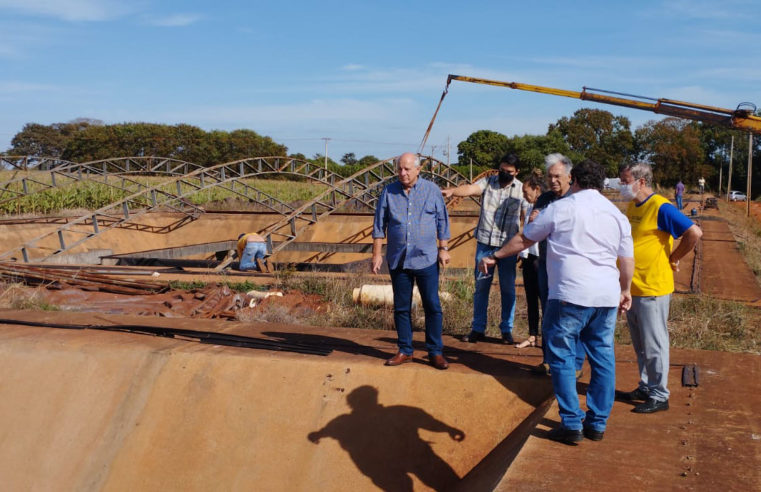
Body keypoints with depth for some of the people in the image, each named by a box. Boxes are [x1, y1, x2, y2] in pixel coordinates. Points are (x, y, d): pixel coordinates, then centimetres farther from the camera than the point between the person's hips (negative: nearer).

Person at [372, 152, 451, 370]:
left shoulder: (432, 190, 1)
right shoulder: (388, 192, 3)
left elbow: (442, 222, 6)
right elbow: (379, 225, 6)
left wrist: (443, 249, 1)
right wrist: (377, 253, 2)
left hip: (426, 259, -1)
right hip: (398, 260, 2)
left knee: (432, 307, 2)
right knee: (401, 308, 9)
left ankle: (435, 352, 12)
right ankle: (405, 350, 20)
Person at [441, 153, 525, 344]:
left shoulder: (521, 189, 2)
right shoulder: (488, 182, 1)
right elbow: (470, 189, -18)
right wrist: (452, 191, -38)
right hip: (485, 243, 1)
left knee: (508, 289, 6)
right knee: (481, 287, 7)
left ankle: (506, 330, 19)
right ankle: (477, 329, 16)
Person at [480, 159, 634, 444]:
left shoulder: (561, 209, -1)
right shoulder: (617, 215, 11)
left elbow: (523, 240, 6)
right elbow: (627, 260, 15)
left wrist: (495, 256, 20)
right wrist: (625, 291, 31)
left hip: (570, 295, -5)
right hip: (607, 296, 5)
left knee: (562, 357, 4)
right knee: (603, 358, 12)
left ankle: (572, 425, 5)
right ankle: (597, 424, 20)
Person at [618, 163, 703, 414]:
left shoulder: (660, 207, -16)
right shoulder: (632, 206, 10)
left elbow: (694, 233, -23)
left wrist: (673, 259, -12)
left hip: (652, 289, -9)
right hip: (632, 288, 9)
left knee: (654, 344, 0)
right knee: (640, 344, 17)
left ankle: (659, 396, 11)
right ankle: (646, 387, 30)